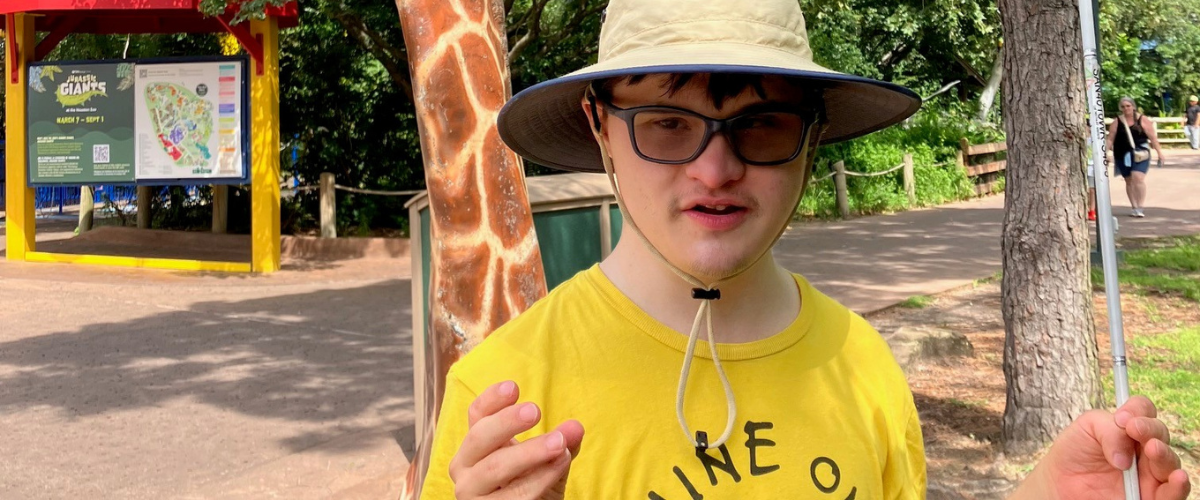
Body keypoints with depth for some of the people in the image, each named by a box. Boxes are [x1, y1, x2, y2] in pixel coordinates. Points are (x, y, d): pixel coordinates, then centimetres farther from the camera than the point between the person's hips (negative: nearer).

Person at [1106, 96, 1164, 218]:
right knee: (1129, 180, 10)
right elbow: (1110, 139, 4)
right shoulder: (1117, 122, 5)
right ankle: (1134, 207, 20)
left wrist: (1159, 152, 1)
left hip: (1140, 154, -3)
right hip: (1122, 155, 3)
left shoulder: (1142, 120, 0)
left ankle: (1141, 206, -13)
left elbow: (1152, 137, 2)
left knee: (1138, 178, -17)